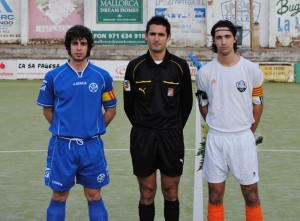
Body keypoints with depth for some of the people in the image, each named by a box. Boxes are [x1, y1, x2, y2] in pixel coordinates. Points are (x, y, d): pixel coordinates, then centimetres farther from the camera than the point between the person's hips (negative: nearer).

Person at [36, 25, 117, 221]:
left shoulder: (102, 76, 0)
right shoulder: (53, 76, -2)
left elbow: (111, 110, 9)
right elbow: (48, 109, 9)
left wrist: (95, 130, 6)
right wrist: (62, 130, 7)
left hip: (92, 145, 0)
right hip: (62, 145, 0)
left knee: (94, 196, 7)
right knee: (59, 196, 7)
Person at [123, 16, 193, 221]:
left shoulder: (180, 66, -2)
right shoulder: (135, 66, -1)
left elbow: (187, 102, 7)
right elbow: (128, 104, 7)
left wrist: (175, 128, 9)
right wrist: (142, 127, 7)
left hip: (171, 137, 0)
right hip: (142, 137, 0)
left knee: (171, 194, 7)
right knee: (147, 194, 6)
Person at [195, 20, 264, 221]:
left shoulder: (252, 70, -5)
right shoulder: (205, 72, -2)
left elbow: (258, 104, 6)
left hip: (243, 139, -1)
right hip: (215, 140, 1)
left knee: (251, 196, 5)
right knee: (215, 197, 8)